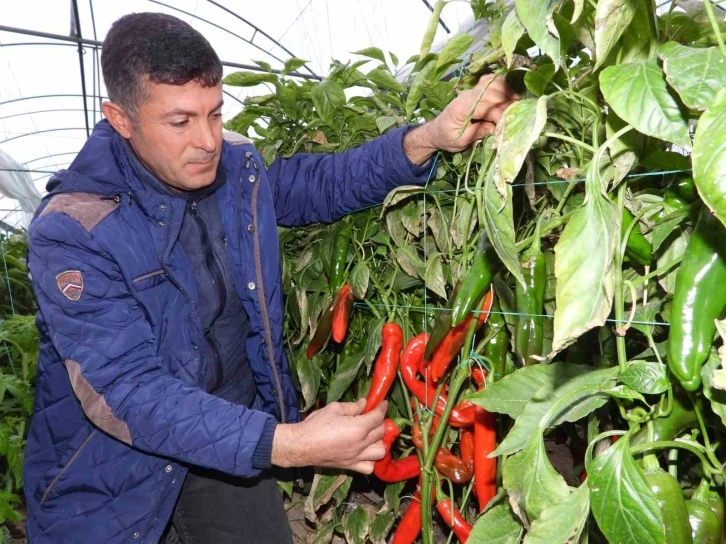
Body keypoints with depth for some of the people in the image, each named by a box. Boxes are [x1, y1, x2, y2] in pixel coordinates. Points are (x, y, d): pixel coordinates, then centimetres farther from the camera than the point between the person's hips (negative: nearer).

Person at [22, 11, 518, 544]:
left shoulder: (233, 166, -8)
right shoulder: (70, 235, -25)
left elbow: (323, 182, 5)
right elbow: (125, 393, -30)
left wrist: (429, 138, -12)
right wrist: (288, 443, -38)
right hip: (117, 480, -3)